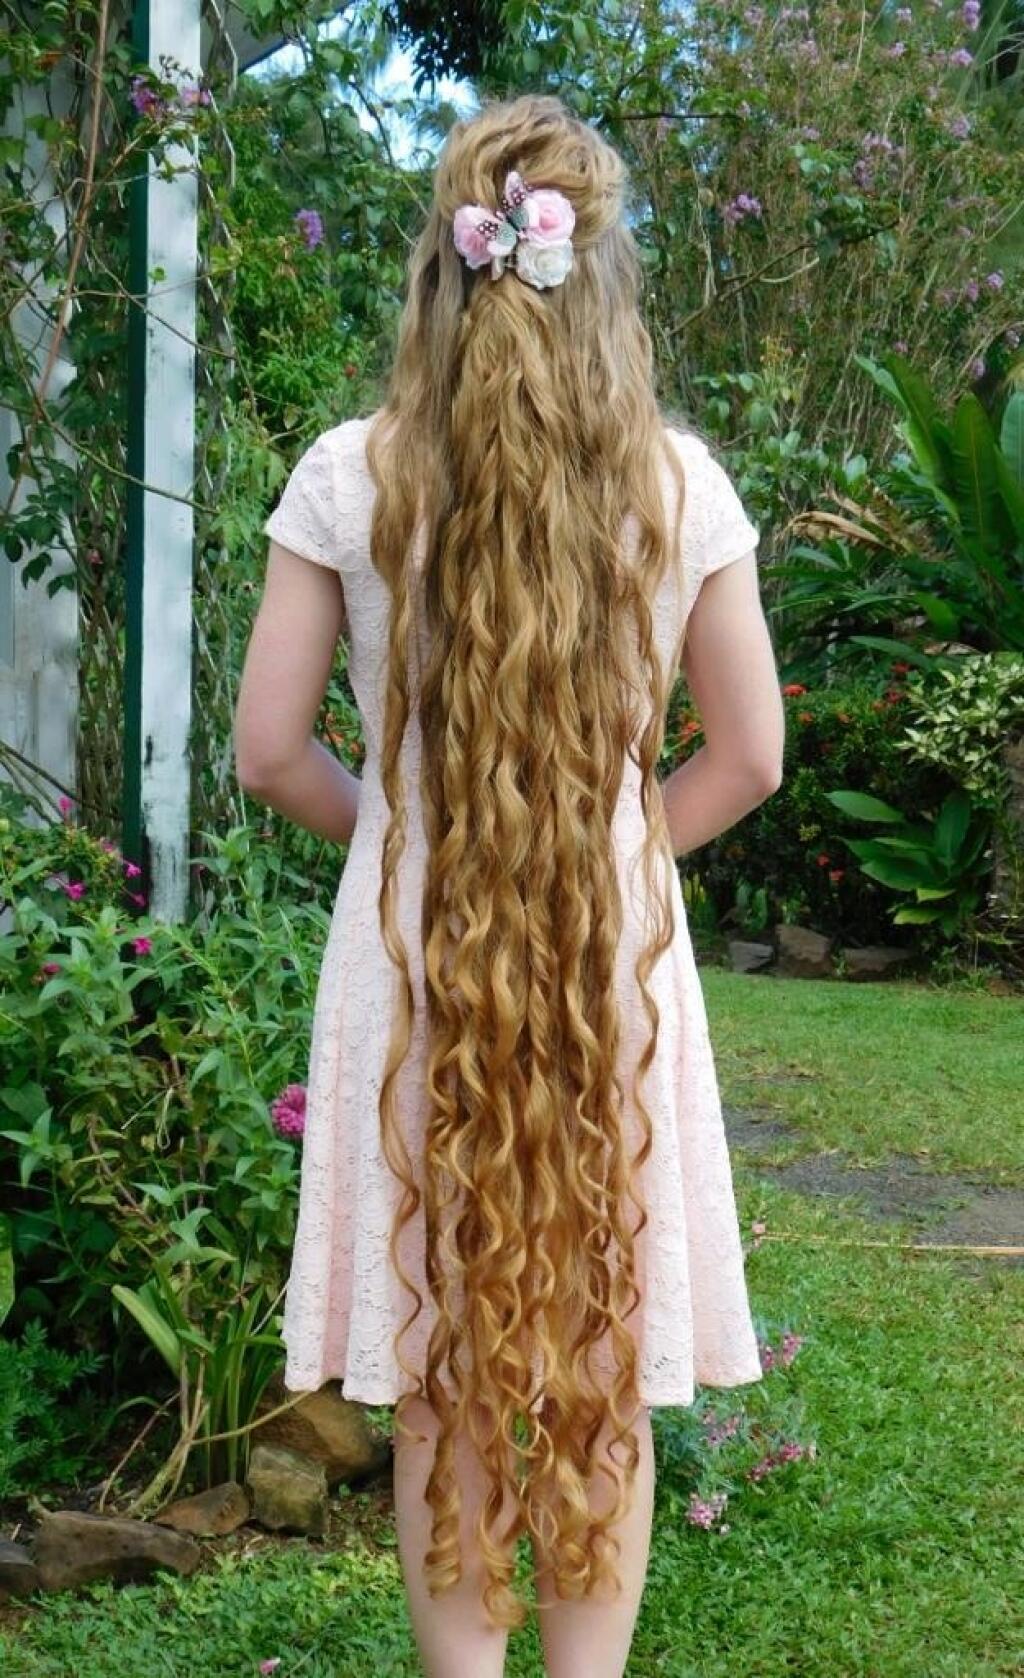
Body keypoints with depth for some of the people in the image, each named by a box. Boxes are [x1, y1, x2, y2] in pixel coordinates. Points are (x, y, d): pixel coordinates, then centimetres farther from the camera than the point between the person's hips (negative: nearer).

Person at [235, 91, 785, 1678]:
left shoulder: (350, 473, -6)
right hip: (622, 958, 1)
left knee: (442, 1377, 11)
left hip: (408, 953, 0)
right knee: (606, 1377, 12)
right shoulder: (677, 476, -3)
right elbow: (748, 759, 0)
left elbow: (269, 751, -4)